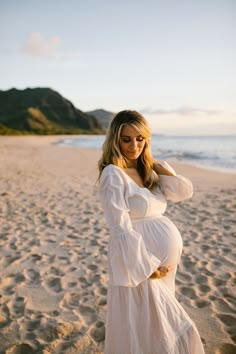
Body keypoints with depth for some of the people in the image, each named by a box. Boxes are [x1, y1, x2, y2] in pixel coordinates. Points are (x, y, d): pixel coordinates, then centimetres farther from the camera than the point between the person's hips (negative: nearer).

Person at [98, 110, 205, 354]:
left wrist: (154, 164, -3)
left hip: (164, 258, 8)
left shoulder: (148, 170, 7)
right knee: (146, 330, 8)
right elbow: (121, 229, -21)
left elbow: (184, 192, 0)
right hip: (138, 261, -8)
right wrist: (147, 266, -19)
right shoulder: (113, 174, -17)